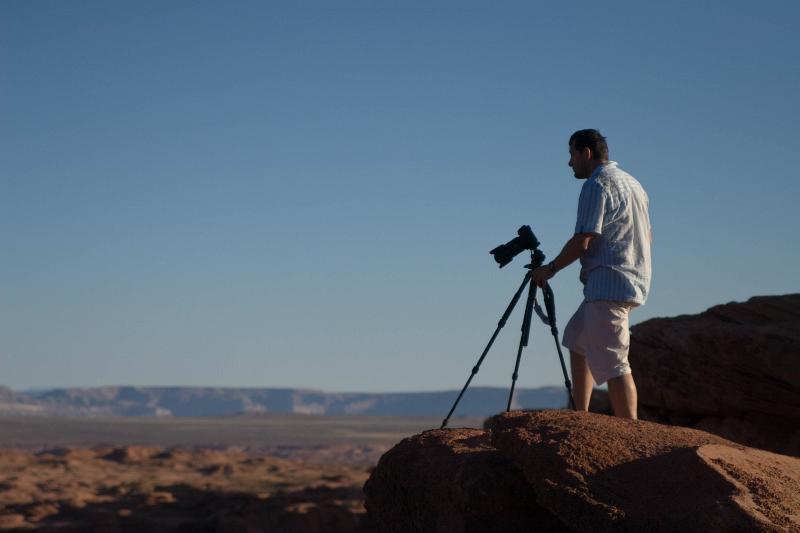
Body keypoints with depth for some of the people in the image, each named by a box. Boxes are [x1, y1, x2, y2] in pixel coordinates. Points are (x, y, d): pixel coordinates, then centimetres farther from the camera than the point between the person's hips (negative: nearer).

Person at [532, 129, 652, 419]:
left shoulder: (597, 185, -11)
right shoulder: (632, 183, 19)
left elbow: (582, 242, -16)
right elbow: (647, 236, 25)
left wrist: (550, 269, -3)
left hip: (608, 284, -11)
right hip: (633, 281, 11)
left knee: (612, 363, -12)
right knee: (576, 339, 21)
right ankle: (580, 417, 18)